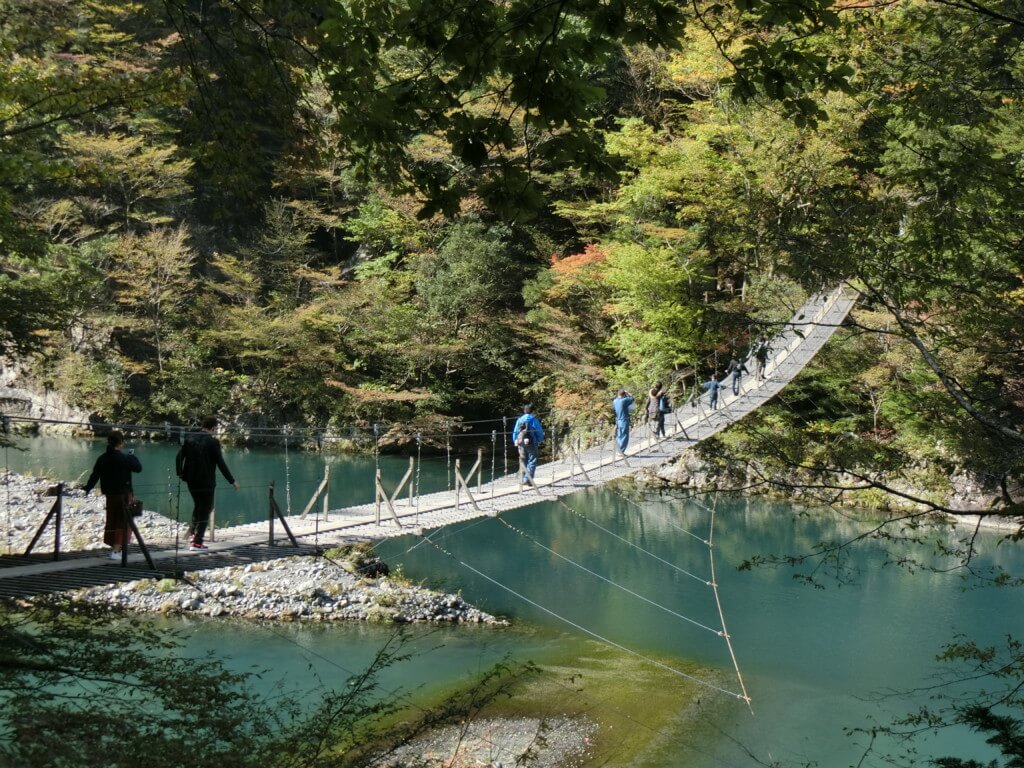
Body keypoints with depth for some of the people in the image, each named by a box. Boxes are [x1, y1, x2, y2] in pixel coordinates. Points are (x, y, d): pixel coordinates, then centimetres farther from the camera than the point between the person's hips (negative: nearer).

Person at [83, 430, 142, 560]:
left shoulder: (102, 458, 1)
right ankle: (115, 551, -6)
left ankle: (114, 548, 26)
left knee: (111, 521, 17)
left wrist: (87, 488, 18)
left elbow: (94, 475, 6)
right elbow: (138, 468, -6)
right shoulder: (124, 459, -15)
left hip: (109, 494, 6)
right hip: (124, 494, -6)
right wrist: (133, 457, 12)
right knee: (123, 523, 0)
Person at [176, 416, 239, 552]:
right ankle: (197, 543, -3)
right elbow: (221, 464, -12)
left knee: (198, 506, 25)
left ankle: (194, 533, 15)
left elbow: (179, 456, 4)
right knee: (205, 510, 2)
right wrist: (232, 481, -6)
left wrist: (180, 473, 12)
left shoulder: (190, 439, 5)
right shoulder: (213, 442, -11)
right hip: (206, 482, -5)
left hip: (191, 481, 5)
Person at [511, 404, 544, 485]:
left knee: (523, 462, 14)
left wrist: (515, 442, 20)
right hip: (531, 443, -5)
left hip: (521, 444, 5)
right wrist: (540, 441, 11)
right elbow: (540, 432, -4)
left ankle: (524, 480, 16)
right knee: (532, 462, -2)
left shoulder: (519, 420, 9)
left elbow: (514, 432, 13)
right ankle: (528, 479, -13)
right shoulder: (533, 419, -6)